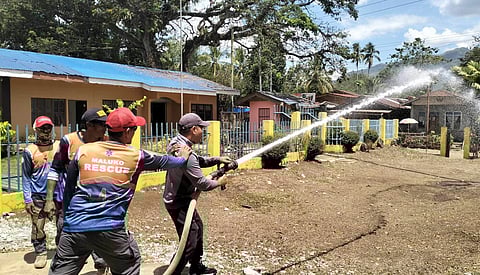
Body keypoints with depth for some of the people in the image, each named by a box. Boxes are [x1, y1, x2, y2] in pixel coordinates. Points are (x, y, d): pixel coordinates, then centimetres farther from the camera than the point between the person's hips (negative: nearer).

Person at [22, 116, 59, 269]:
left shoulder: (59, 147, 5)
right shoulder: (30, 151, -1)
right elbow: (26, 177, 1)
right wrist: (27, 199, -3)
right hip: (38, 197, -1)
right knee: (38, 227, 4)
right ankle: (40, 253, 21)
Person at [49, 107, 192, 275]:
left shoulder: (83, 151, 3)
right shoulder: (136, 156, 0)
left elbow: (68, 189, 11)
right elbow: (163, 162, 18)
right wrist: (182, 158, 37)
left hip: (75, 227, 2)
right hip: (111, 229, -2)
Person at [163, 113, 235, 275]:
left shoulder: (177, 143, 0)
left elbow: (197, 161, 15)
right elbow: (202, 183, -25)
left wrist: (217, 159, 2)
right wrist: (218, 182, -6)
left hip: (183, 199, 11)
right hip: (179, 204, -11)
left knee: (198, 228, 24)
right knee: (189, 243, -4)